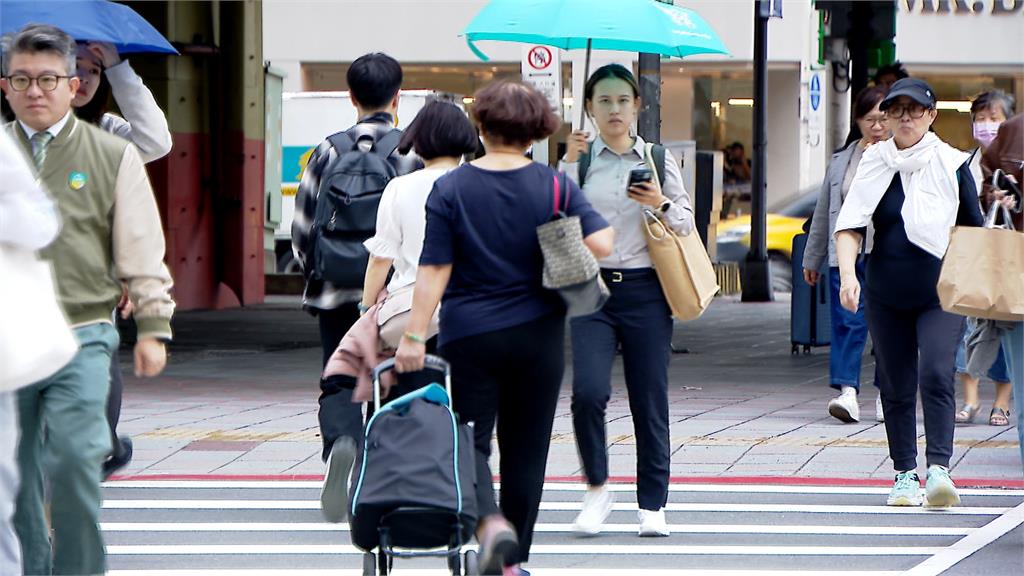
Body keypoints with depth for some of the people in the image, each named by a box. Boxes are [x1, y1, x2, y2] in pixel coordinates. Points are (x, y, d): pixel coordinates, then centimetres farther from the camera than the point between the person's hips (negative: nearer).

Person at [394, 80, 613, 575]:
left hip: (469, 335, -1)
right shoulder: (555, 186, -3)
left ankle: (491, 522, -22)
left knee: (470, 440, 6)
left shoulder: (451, 189, -6)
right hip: (538, 333, 2)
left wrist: (414, 336, -6)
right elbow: (601, 243, -10)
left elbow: (433, 270, -8)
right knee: (526, 447, 11)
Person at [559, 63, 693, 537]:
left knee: (650, 400, 2)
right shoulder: (580, 160, 6)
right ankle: (596, 488, 3)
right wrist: (569, 166, -12)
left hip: (644, 289, 1)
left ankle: (652, 505, 12)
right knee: (589, 391, -17)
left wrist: (663, 205, -10)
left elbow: (687, 226, 9)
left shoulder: (658, 160, 8)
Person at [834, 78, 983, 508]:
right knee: (896, 387, 7)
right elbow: (849, 226, -2)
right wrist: (847, 274, -17)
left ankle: (939, 468, -25)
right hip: (886, 296, 2)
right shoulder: (874, 164, 2)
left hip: (940, 294, -2)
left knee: (936, 374, -20)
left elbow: (973, 229, 9)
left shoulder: (951, 163, -1)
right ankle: (905, 474, 17)